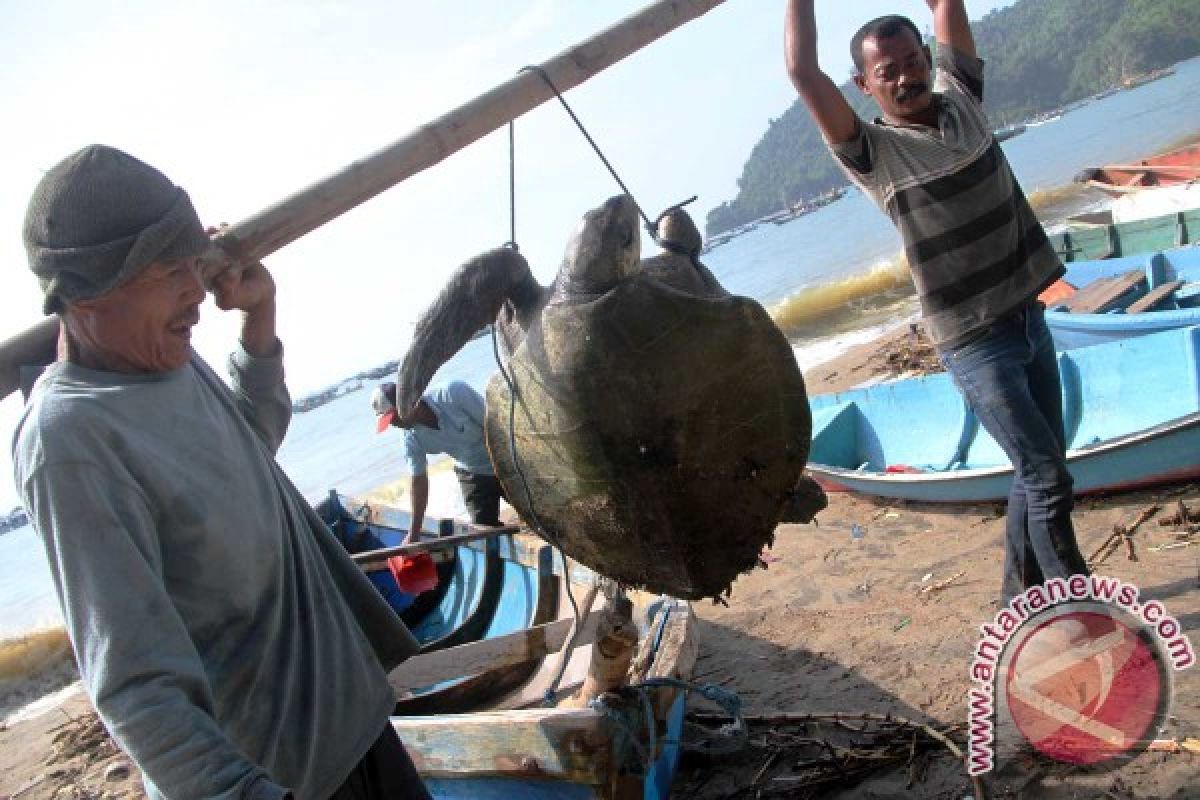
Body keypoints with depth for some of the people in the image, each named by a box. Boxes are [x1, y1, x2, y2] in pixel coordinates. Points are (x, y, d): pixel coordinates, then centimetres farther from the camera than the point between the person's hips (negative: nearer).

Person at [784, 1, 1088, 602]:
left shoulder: (962, 97, 6)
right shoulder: (873, 153, -9)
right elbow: (802, 71, -18)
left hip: (1030, 319, 6)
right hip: (974, 342, -6)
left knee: (1039, 470, 14)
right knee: (1047, 478, -8)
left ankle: (1022, 593, 30)